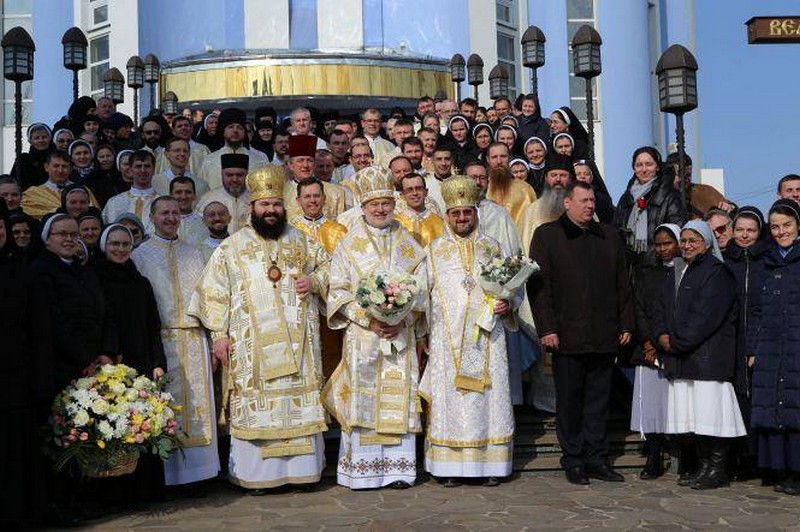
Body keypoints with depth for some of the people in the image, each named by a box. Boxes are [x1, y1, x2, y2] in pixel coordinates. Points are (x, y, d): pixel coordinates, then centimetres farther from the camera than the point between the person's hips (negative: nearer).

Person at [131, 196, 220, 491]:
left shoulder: (193, 253, 16)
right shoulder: (139, 255, 6)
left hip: (194, 337, 3)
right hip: (159, 338, -3)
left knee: (196, 402, 1)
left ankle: (195, 472, 7)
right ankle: (165, 472, 6)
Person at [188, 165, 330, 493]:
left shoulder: (300, 241, 14)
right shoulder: (232, 247, 6)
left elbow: (328, 265, 21)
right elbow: (214, 292, 3)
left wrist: (314, 281, -1)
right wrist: (220, 334, -5)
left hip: (298, 342, 3)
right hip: (253, 344, -2)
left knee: (301, 401, 2)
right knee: (255, 406, -4)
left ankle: (301, 468, 12)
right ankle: (256, 473, 4)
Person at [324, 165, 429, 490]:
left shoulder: (408, 244, 11)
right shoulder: (349, 244, 4)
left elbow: (421, 288, 7)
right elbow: (339, 291, -1)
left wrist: (403, 320, -9)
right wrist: (369, 319, -13)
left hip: (401, 334, 2)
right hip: (362, 334, -2)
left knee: (398, 398, 1)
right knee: (362, 398, -3)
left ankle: (397, 468, 8)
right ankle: (361, 470, 3)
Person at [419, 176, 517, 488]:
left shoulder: (492, 247, 11)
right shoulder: (435, 250, 9)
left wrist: (508, 304, -7)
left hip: (487, 336, 1)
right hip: (448, 340, -1)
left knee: (489, 395, 0)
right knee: (449, 397, -2)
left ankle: (491, 465, 7)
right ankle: (451, 468, 5)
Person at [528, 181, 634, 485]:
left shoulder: (609, 237, 15)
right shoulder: (547, 235, 2)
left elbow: (622, 285, 17)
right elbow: (538, 285, -3)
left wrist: (625, 324, 9)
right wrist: (547, 329, -10)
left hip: (605, 337, 4)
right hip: (567, 337, -3)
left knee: (599, 401, 9)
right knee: (569, 401, 4)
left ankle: (597, 459, 18)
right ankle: (573, 462, 14)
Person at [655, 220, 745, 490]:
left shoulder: (716, 272, -6)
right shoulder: (676, 273, 19)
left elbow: (706, 315, -15)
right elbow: (662, 309, 18)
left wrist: (677, 340, -13)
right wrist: (662, 335, -1)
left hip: (709, 354, -7)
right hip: (682, 358, 8)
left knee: (710, 414, -7)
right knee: (694, 415, 9)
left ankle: (717, 470, 1)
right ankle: (704, 466, 16)